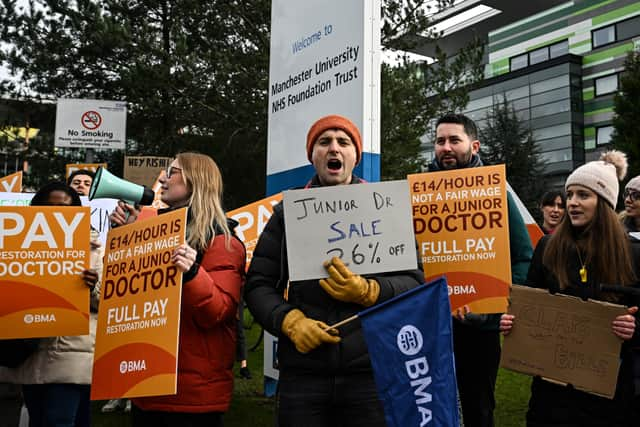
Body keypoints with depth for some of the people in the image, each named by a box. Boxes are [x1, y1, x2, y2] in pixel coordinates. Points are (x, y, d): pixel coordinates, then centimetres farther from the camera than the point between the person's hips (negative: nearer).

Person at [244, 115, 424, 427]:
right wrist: (290, 321, -10)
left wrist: (367, 292, -15)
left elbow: (414, 282, 4)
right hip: (302, 373, 1)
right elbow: (258, 285, 8)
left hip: (373, 371, 0)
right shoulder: (288, 212, 10)